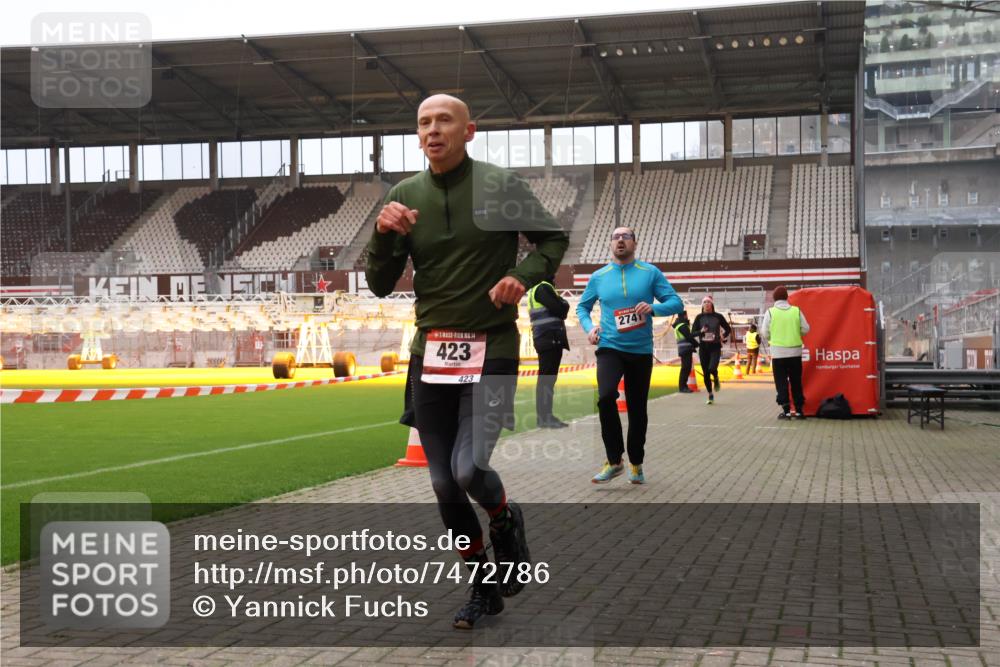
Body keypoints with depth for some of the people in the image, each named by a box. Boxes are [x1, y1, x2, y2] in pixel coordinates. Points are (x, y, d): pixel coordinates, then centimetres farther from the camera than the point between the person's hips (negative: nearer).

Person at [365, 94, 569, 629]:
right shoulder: (404, 196, 4)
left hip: (491, 351, -4)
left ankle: (505, 520, 20)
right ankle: (484, 586, 28)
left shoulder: (501, 186, -4)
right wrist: (383, 234, -13)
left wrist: (523, 275, -10)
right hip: (430, 355, 4)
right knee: (444, 484, 7)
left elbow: (553, 239, 9)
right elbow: (380, 286, 5)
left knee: (468, 469, -17)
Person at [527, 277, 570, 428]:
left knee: (547, 378, 12)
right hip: (550, 338, -10)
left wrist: (560, 306, 3)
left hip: (546, 339, 10)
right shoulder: (543, 287, -10)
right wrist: (564, 303, 4)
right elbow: (559, 309, -16)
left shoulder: (534, 290, 21)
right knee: (547, 378, -10)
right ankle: (544, 417, -10)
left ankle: (545, 415, 16)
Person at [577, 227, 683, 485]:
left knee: (637, 409, 9)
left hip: (641, 351, 1)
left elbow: (676, 302, -1)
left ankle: (636, 464, 28)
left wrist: (653, 308, -21)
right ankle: (614, 461, -12)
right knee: (606, 397, -26)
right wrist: (589, 327, -4)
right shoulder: (598, 277, 4)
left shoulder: (651, 272, 1)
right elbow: (582, 307, 16)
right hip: (609, 347, -1)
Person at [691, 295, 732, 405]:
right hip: (703, 348, 2)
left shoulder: (718, 317, 1)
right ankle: (710, 395, 20)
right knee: (705, 373, 3)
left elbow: (728, 329, 12)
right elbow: (693, 333, 2)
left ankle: (716, 379, 12)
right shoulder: (699, 317, 3)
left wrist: (723, 337, -5)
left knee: (712, 368, -24)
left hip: (715, 347, -2)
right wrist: (701, 331, -17)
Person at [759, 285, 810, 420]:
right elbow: (805, 329, 1)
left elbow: (765, 333, -3)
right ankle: (799, 410, 14)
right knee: (796, 381, 12)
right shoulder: (796, 311, -1)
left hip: (778, 352, -2)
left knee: (781, 382, 3)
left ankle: (786, 410, -2)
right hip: (795, 351, 2)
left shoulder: (770, 312, -6)